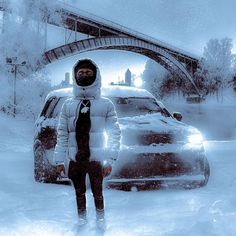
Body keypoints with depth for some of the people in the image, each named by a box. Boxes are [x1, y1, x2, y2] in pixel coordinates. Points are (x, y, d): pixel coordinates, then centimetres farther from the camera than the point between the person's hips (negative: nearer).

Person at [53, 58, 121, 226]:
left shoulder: (106, 104, -2)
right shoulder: (68, 105, 5)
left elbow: (114, 133, -3)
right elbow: (62, 134, 6)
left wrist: (109, 160, -10)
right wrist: (60, 160, 0)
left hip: (96, 159, -2)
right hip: (74, 160, 2)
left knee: (98, 193, 9)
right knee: (80, 193, 15)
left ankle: (100, 220, 31)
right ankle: (82, 221, 33)